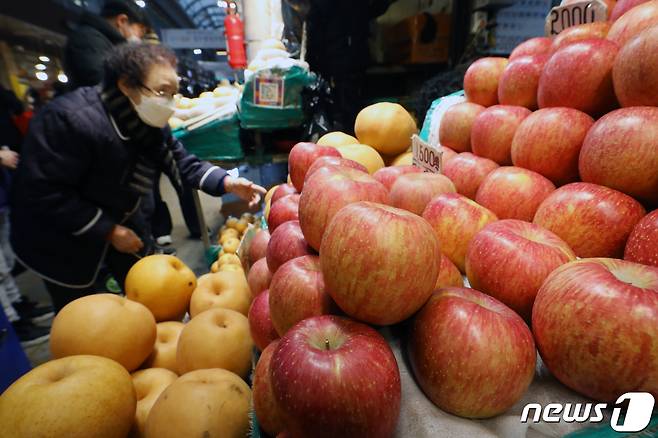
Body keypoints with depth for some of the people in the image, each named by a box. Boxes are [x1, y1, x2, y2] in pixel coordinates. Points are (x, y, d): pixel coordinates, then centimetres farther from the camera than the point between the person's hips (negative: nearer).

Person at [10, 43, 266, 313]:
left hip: (115, 223, 6)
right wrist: (108, 231, -27)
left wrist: (227, 183, -24)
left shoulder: (150, 123, -7)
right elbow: (43, 194, -29)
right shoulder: (70, 119, -30)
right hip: (59, 240, -6)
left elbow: (182, 163, -7)